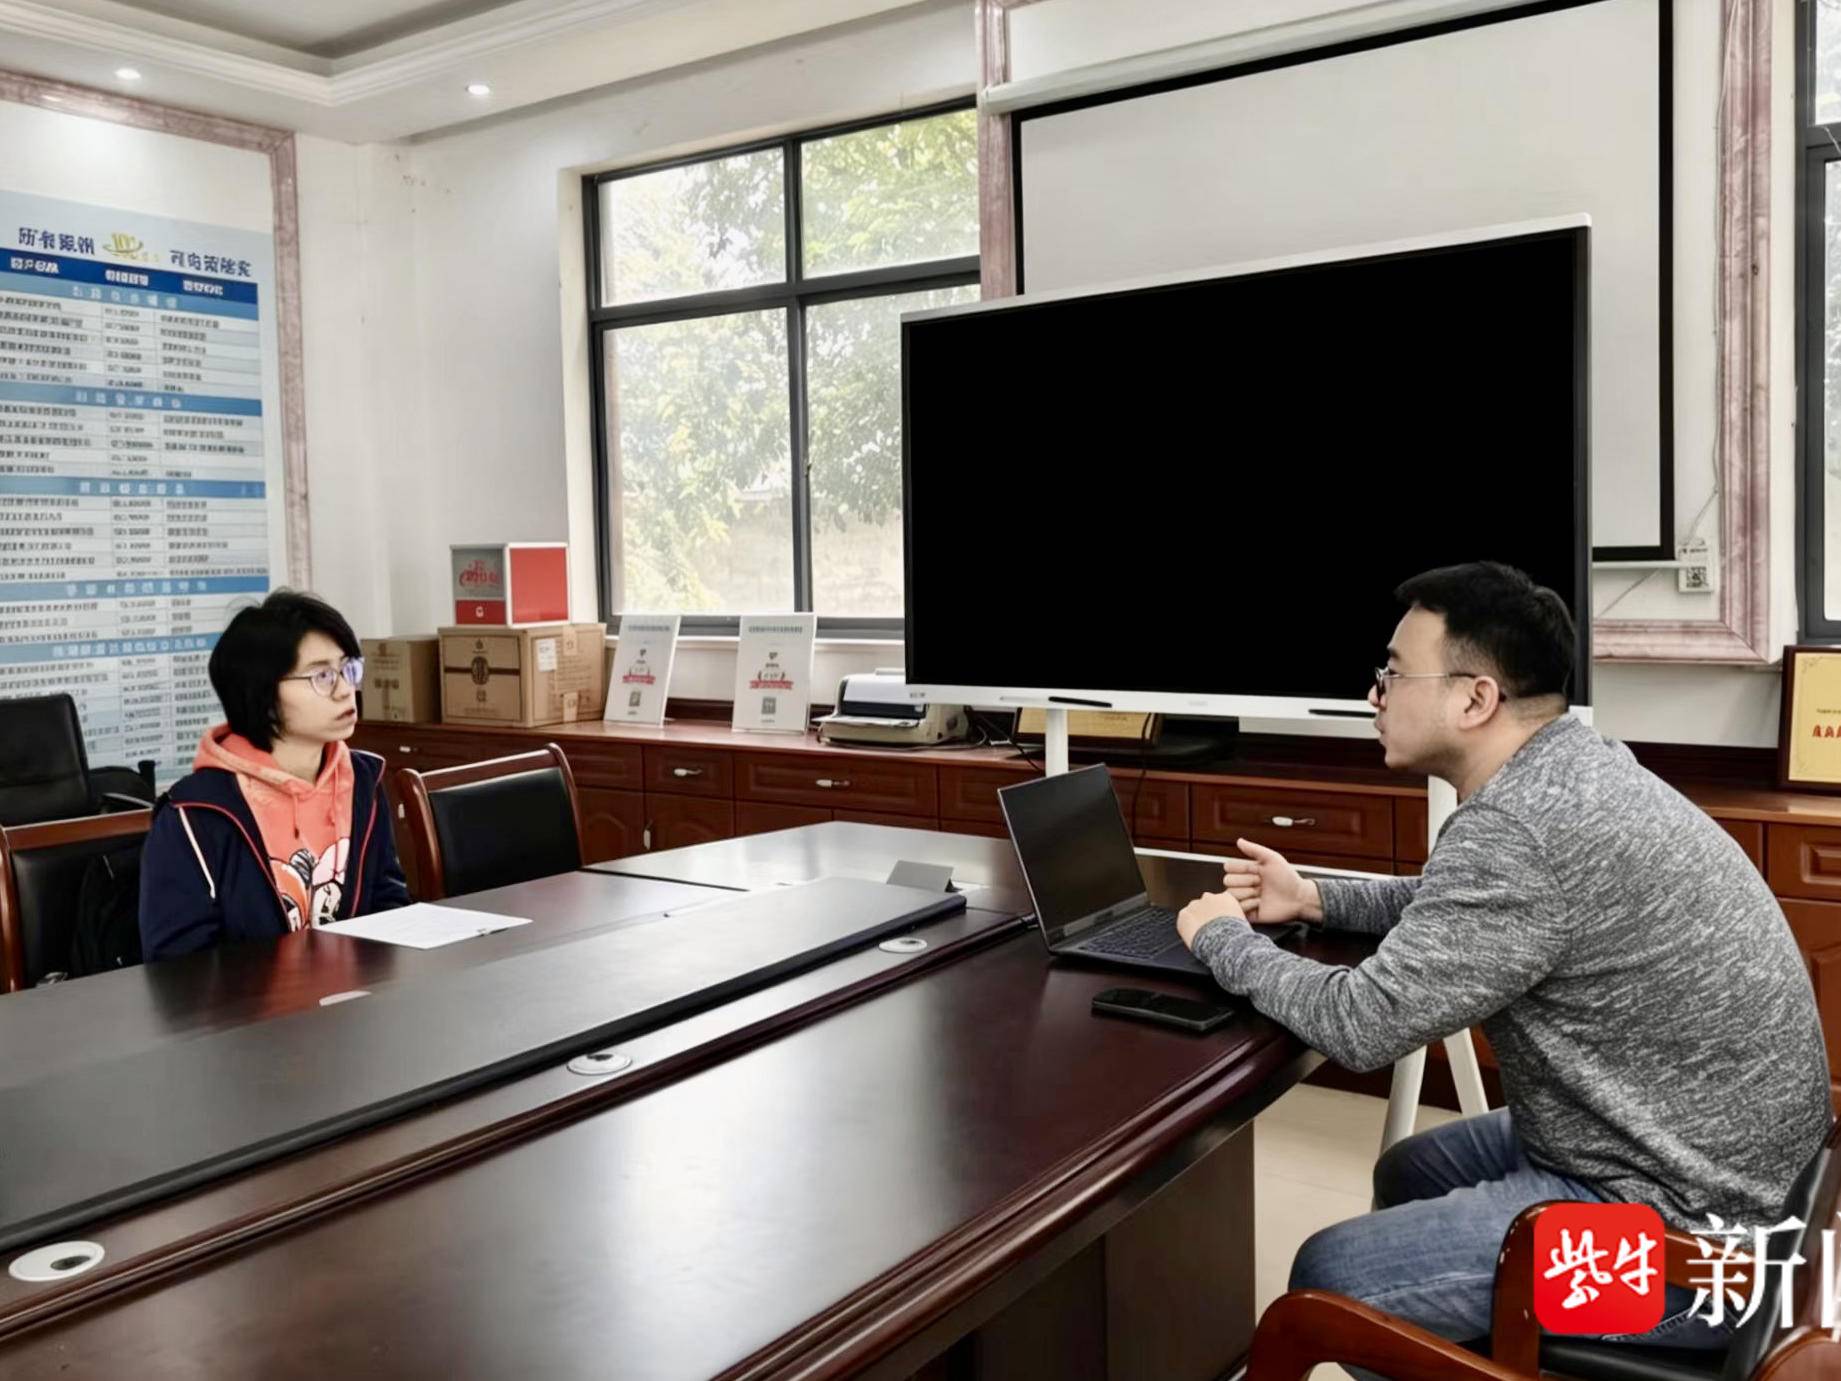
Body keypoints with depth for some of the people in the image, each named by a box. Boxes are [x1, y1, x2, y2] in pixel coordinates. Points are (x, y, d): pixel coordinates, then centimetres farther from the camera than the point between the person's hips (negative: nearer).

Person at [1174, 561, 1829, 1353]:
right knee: (1408, 1173, 24)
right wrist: (1316, 901, 11)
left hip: (1679, 1226, -10)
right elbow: (1461, 908, 21)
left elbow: (1363, 1025, -25)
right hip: (1707, 1155, 10)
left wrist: (1224, 939, -9)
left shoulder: (1524, 824, -29)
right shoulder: (1568, 771, 3)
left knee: (1326, 1277, -5)